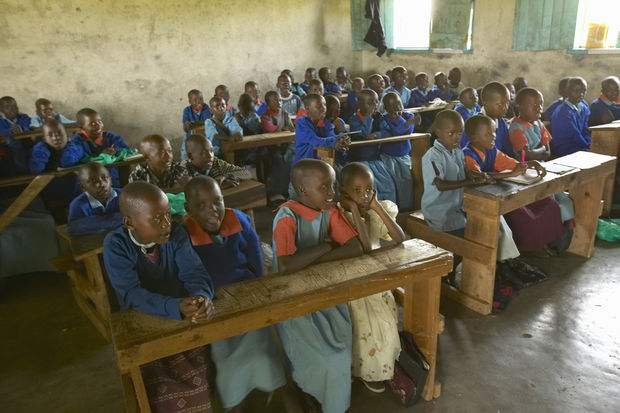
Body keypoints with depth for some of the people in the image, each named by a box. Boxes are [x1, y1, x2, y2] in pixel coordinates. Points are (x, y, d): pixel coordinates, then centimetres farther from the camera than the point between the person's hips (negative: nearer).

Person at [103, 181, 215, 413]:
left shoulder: (175, 234, -9)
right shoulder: (115, 244, -16)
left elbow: (194, 272, -16)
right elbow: (132, 294, -25)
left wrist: (202, 298, -39)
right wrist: (177, 307, -41)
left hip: (185, 320, 2)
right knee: (168, 386, -20)